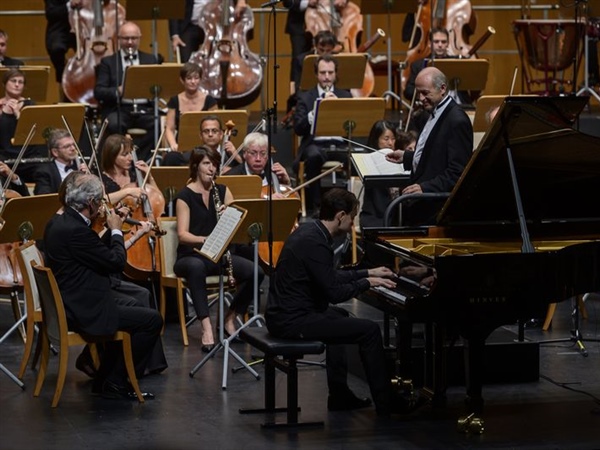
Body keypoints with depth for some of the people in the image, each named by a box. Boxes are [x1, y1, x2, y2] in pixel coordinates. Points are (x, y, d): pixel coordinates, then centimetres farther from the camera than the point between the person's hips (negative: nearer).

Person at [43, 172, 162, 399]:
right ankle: (116, 384, 5)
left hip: (66, 305, 11)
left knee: (126, 310, 30)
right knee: (152, 320, -4)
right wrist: (116, 231, -3)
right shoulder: (76, 230, -24)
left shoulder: (57, 223, 7)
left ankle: (104, 380, 30)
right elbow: (116, 262, -17)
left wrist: (110, 230, 9)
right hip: (82, 312, -11)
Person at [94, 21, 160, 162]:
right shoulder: (108, 62, 12)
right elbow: (98, 92, 1)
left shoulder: (150, 60, 19)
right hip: (118, 109, -1)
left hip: (144, 109, 1)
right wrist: (118, 91, -19)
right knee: (114, 125, -36)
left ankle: (141, 159, -21)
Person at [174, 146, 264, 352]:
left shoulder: (222, 191, 10)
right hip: (190, 256, -4)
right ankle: (206, 327, -45)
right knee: (196, 267, -42)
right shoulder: (185, 195, -5)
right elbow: (182, 234, -15)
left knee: (256, 272, -22)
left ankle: (229, 318, -2)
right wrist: (206, 239, -32)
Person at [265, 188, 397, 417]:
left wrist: (369, 273, 24)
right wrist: (367, 283, -5)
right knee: (370, 330, -9)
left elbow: (331, 277, 22)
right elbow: (335, 293, -20)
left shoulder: (309, 231, 10)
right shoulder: (315, 243, -21)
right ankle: (384, 403, 0)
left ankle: (339, 396, 34)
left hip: (284, 313, 11)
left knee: (339, 317, 35)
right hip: (293, 322, -11)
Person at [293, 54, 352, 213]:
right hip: (315, 144, -1)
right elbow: (298, 128, 1)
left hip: (340, 144, 1)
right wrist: (316, 110, -13)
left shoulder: (345, 97, 19)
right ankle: (314, 204, -29)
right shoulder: (305, 97, 14)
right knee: (313, 155, -38)